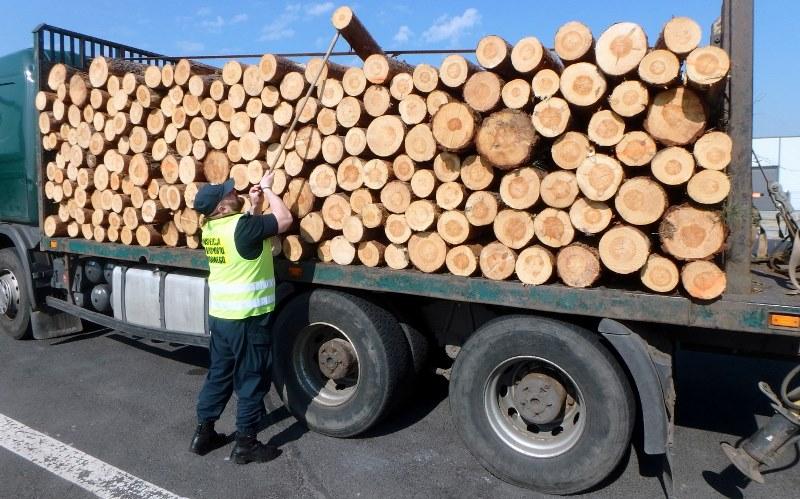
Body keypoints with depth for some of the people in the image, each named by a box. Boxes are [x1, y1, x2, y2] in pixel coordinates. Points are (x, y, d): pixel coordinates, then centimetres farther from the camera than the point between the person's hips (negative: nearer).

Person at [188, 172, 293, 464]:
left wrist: (254, 206, 8)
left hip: (218, 315, 8)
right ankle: (245, 445, 14)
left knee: (218, 374, 20)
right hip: (246, 318, -8)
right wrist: (267, 189, -2)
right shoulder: (242, 226, -20)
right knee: (251, 380, 5)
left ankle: (203, 434, 30)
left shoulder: (210, 228, 5)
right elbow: (284, 219, -12)